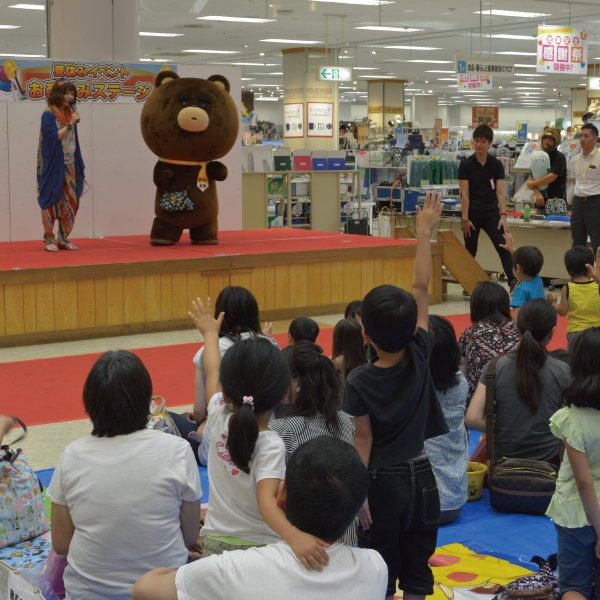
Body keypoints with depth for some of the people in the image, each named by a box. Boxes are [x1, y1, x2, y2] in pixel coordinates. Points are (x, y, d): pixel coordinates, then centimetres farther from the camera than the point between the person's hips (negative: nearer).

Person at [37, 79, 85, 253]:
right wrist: (70, 125, -19)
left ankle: (64, 239, 11)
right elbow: (52, 137, -16)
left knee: (71, 203, 3)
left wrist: (80, 164, 14)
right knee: (52, 201, -1)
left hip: (69, 165, 6)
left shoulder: (69, 114, 13)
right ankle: (49, 240, 6)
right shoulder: (48, 115, -6)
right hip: (53, 166, -6)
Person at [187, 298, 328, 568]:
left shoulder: (219, 417, -6)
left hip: (215, 543, 5)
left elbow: (212, 371, 13)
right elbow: (267, 500, -35)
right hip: (258, 548, -5)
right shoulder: (271, 446, -22)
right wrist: (293, 535, -52)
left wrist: (210, 332, 31)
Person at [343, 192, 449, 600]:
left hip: (382, 481, -3)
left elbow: (363, 438, -13)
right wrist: (424, 233, 1)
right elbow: (421, 288, -5)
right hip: (420, 475, 3)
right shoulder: (420, 357, -10)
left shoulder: (359, 382, -16)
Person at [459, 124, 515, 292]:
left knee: (502, 246, -13)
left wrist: (503, 215, -12)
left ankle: (513, 281, -18)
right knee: (470, 251, 8)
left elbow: (500, 191, -1)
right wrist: (465, 218, -10)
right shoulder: (466, 165, -1)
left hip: (491, 213, 1)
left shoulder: (496, 164, 3)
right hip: (473, 213, -1)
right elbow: (464, 193, -4)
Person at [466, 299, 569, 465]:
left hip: (504, 460, 1)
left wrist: (500, 430, 5)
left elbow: (473, 419, -11)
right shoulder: (563, 372, -7)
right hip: (549, 457, -1)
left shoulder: (495, 367, -6)